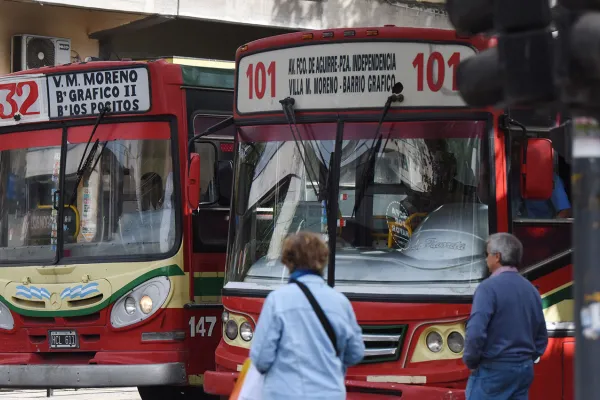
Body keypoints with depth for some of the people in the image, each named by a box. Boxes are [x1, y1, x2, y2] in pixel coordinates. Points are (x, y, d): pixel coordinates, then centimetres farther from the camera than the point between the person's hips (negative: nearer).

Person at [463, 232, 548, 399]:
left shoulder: (489, 287, -12)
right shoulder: (531, 290, 11)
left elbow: (475, 332, -21)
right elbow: (541, 337, 16)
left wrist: (470, 361, -6)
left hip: (493, 370, -7)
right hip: (525, 370, 7)